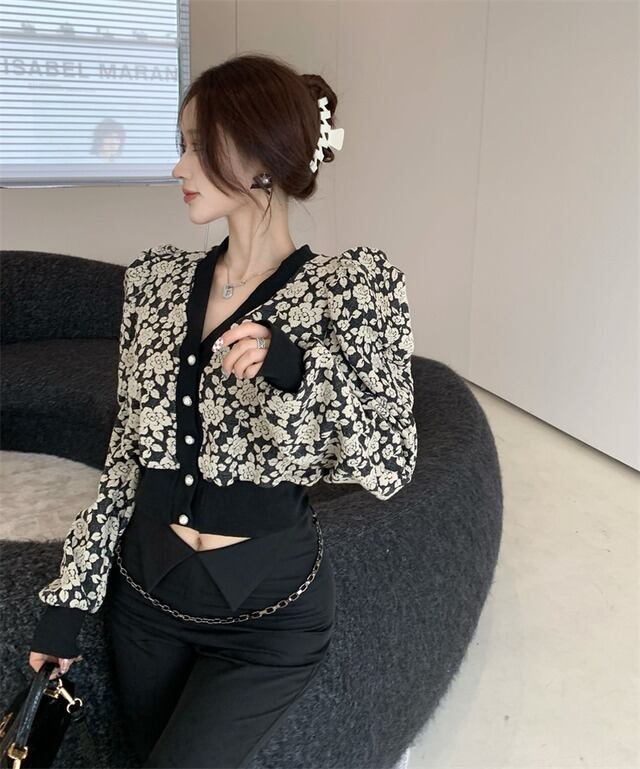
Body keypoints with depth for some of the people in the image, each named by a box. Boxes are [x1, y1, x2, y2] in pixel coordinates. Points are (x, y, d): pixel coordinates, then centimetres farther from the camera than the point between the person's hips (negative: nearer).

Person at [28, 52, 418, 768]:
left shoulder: (351, 286, -14)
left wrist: (299, 368, -34)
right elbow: (127, 451, 3)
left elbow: (389, 468, -17)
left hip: (266, 609, -4)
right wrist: (68, 596, 4)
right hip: (145, 589, 5)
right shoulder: (157, 278, -2)